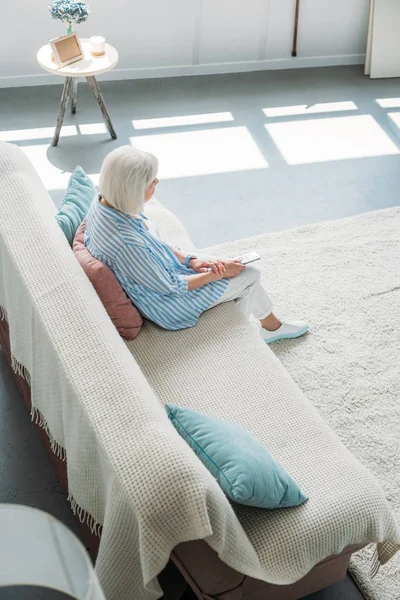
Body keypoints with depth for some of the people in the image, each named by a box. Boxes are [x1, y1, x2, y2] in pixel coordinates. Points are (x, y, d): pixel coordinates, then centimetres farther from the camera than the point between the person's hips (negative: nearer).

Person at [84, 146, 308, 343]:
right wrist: (217, 273, -13)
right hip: (167, 306, -8)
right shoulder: (126, 243, -39)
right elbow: (169, 286, -24)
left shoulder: (105, 201, -12)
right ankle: (273, 327, 35)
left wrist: (192, 260, -5)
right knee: (249, 275, 5)